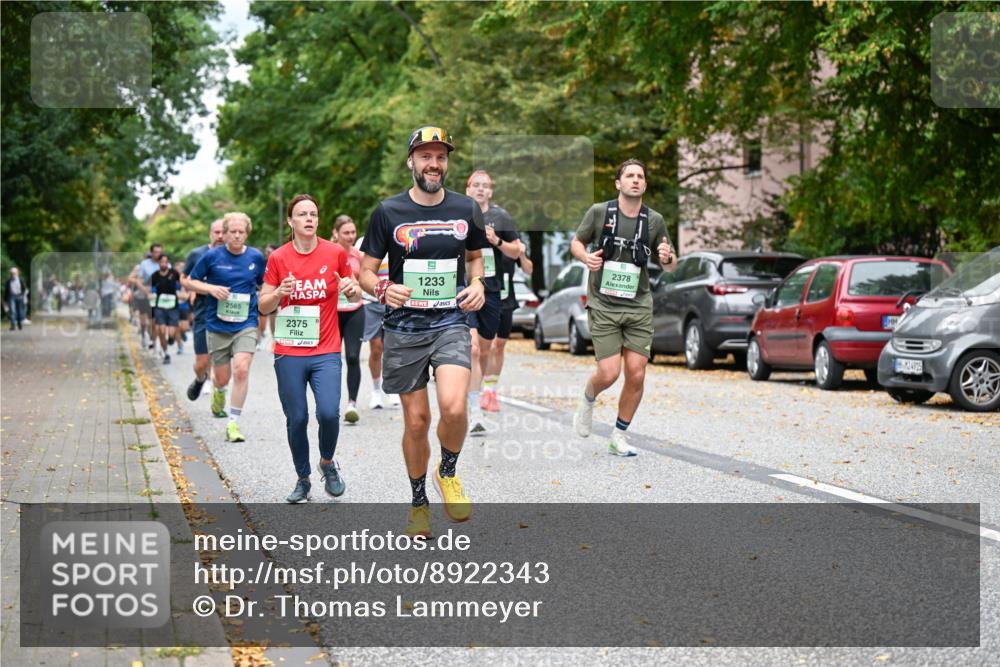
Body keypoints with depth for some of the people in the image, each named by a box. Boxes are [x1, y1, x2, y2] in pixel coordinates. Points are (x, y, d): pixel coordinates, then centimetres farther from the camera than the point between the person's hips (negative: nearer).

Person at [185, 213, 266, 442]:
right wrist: (211, 288, -12)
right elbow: (190, 282, 5)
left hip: (246, 324, 0)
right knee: (222, 377, 8)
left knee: (241, 369, -19)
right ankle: (219, 392, 48)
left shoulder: (256, 257, 1)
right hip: (218, 326, 0)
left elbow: (264, 286, 17)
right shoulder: (212, 256, -4)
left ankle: (233, 423, -10)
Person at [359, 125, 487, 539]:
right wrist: (383, 289, -19)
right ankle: (418, 503, 24)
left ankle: (447, 474, 7)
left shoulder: (465, 210, 4)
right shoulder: (389, 212, -2)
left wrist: (478, 284, 0)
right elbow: (366, 272, 3)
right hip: (404, 329, 0)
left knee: (453, 406, -22)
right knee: (416, 420, 4)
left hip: (451, 323, 0)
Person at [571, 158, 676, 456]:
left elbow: (669, 261, 15)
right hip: (603, 305, -3)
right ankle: (587, 400, 25)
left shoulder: (655, 220, 4)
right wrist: (586, 257, -11)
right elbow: (576, 242, 11)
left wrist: (667, 257, -9)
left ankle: (619, 436, 14)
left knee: (636, 374, -3)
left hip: (638, 307, 3)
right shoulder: (599, 212, -2)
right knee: (609, 373, -11)